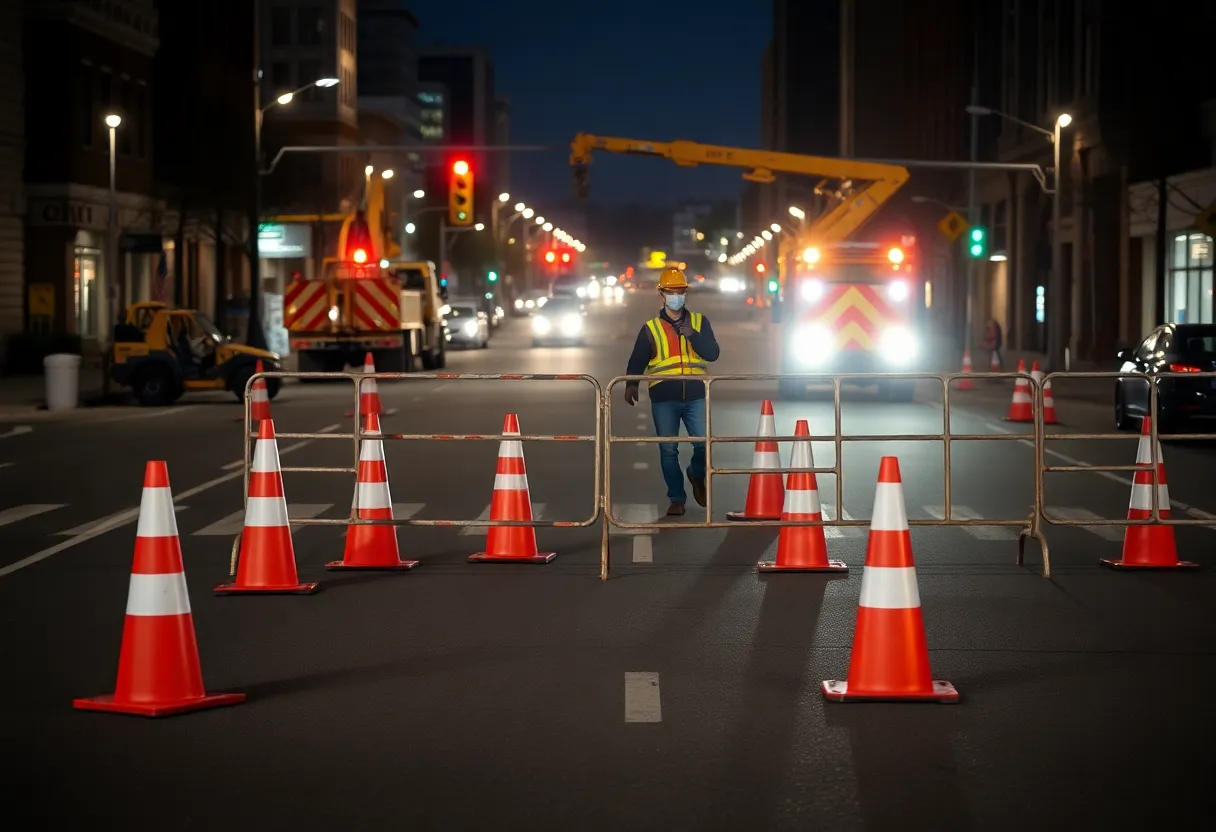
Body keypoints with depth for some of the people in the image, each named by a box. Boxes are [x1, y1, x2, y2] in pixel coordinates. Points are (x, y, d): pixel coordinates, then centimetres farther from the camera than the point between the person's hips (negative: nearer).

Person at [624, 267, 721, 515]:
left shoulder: (699, 322, 10)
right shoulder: (651, 328, 8)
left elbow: (712, 353, 0)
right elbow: (637, 360, 7)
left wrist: (692, 335, -13)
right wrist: (631, 385, -8)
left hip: (695, 396, 0)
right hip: (663, 399, 0)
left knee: (703, 443, -7)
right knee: (668, 451, 2)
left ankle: (696, 475, 24)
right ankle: (677, 499, 12)